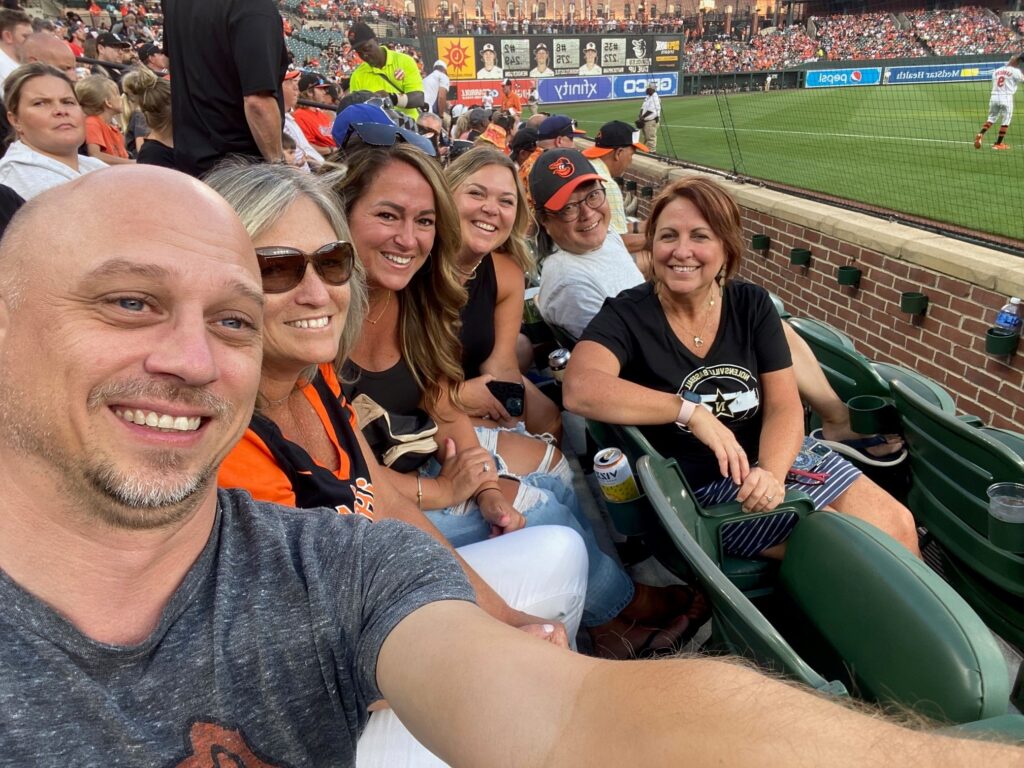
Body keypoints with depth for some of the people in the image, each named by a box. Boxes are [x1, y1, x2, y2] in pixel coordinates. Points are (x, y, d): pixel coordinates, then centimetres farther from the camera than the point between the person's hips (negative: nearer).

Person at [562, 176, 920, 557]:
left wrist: (771, 473, -25)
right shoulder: (627, 315, -13)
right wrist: (690, 410, -33)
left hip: (777, 455, 5)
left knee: (897, 526, -1)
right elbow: (579, 390, -33)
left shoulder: (752, 304, 0)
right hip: (703, 487, -5)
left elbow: (784, 405, -5)